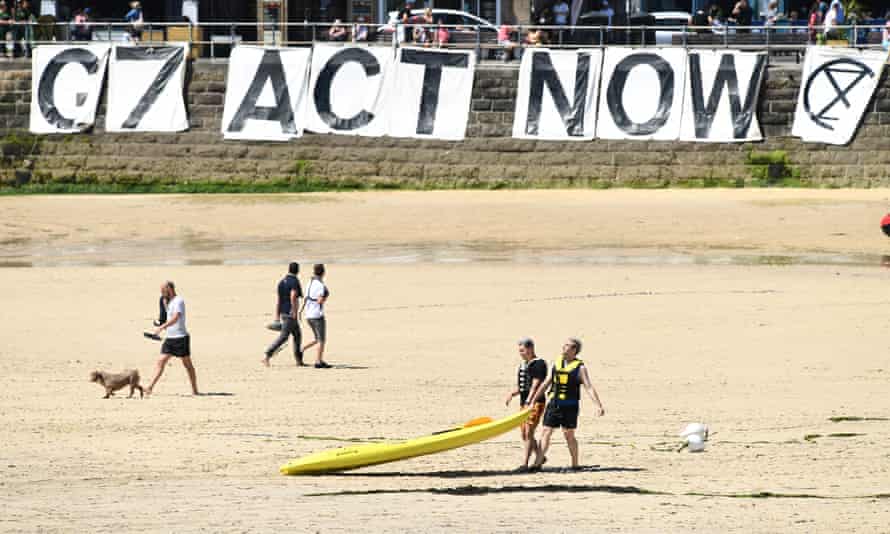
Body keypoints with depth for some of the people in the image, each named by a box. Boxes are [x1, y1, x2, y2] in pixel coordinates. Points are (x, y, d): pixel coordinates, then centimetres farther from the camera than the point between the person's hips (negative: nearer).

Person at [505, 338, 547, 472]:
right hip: (524, 403, 9)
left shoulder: (539, 364, -10)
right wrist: (512, 393, 1)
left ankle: (525, 464, -15)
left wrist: (529, 402, -28)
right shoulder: (523, 364, 16)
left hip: (535, 402, -9)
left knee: (528, 433, -13)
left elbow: (535, 385, -19)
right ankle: (539, 457, 28)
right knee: (524, 434, 12)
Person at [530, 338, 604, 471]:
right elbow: (547, 383, 19)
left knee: (569, 435, 1)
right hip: (553, 404, 5)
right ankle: (538, 462, 0)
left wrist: (599, 405, -21)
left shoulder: (580, 367, -5)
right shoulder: (557, 363, 10)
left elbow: (589, 388, -11)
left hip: (569, 406, -5)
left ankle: (575, 464, 13)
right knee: (545, 432, 0)